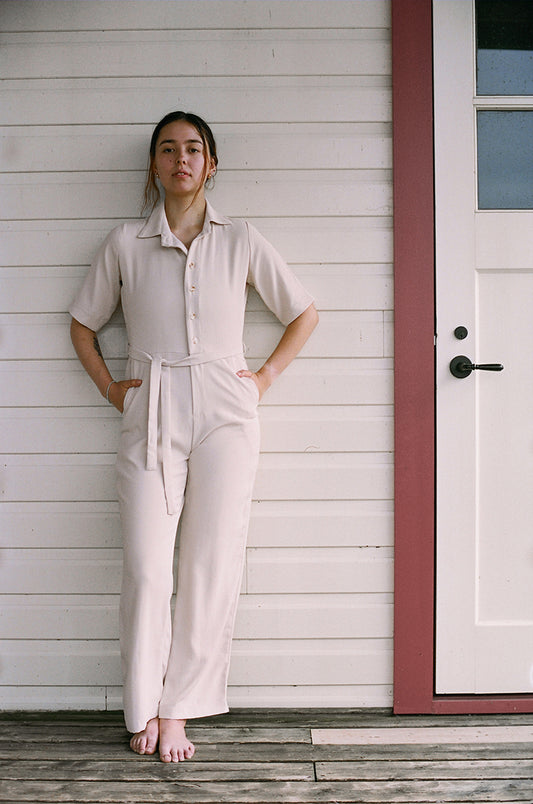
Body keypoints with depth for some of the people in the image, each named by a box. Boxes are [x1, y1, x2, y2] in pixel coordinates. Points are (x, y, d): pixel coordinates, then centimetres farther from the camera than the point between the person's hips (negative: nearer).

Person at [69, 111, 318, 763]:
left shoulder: (240, 240, 7)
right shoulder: (125, 243, 7)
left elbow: (304, 314, 15)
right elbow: (82, 325, 18)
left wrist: (266, 377, 7)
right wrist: (110, 388, 8)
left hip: (223, 415, 0)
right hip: (150, 416, 0)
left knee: (212, 567, -2)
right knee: (146, 568, -4)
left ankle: (179, 708, 11)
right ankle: (143, 712, 11)